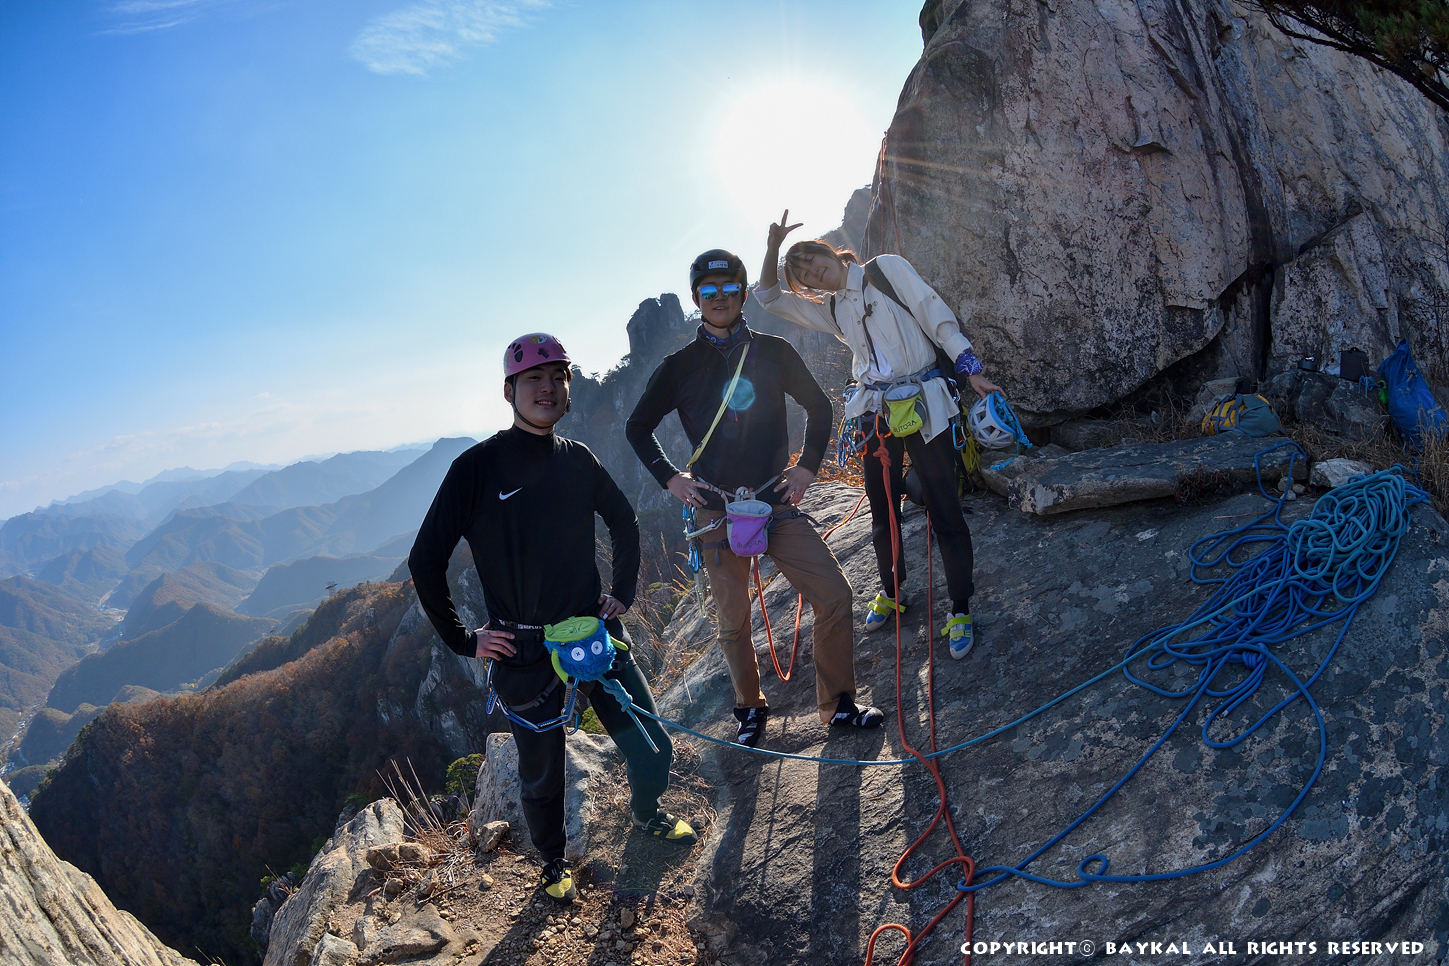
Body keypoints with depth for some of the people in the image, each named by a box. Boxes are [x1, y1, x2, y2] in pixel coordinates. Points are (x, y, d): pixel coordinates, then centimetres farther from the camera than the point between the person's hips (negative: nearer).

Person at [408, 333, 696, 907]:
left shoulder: (577, 459, 3)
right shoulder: (477, 467, -11)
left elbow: (624, 522, 20)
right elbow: (425, 561, -8)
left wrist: (623, 592, 13)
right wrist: (463, 640, -7)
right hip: (524, 653, -3)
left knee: (652, 751, 8)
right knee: (543, 776, 12)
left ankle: (647, 814, 42)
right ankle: (554, 863, 42)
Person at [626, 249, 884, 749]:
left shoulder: (773, 352, 5)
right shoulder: (680, 366, 3)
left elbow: (818, 406, 15)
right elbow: (638, 427, 12)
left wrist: (807, 466, 4)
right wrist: (670, 477, 0)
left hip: (777, 502, 1)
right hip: (716, 510, -1)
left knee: (834, 595, -6)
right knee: (733, 623, 7)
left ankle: (838, 704, 12)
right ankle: (751, 710, 29)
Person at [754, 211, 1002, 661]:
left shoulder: (886, 269, 2)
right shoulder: (833, 310, 16)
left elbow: (936, 315, -3)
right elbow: (770, 297, 18)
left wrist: (972, 370, -11)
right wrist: (772, 247, 3)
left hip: (923, 405, -5)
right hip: (876, 415, 5)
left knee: (944, 512, -4)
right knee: (882, 512, 12)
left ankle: (960, 610, 9)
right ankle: (891, 592, 33)